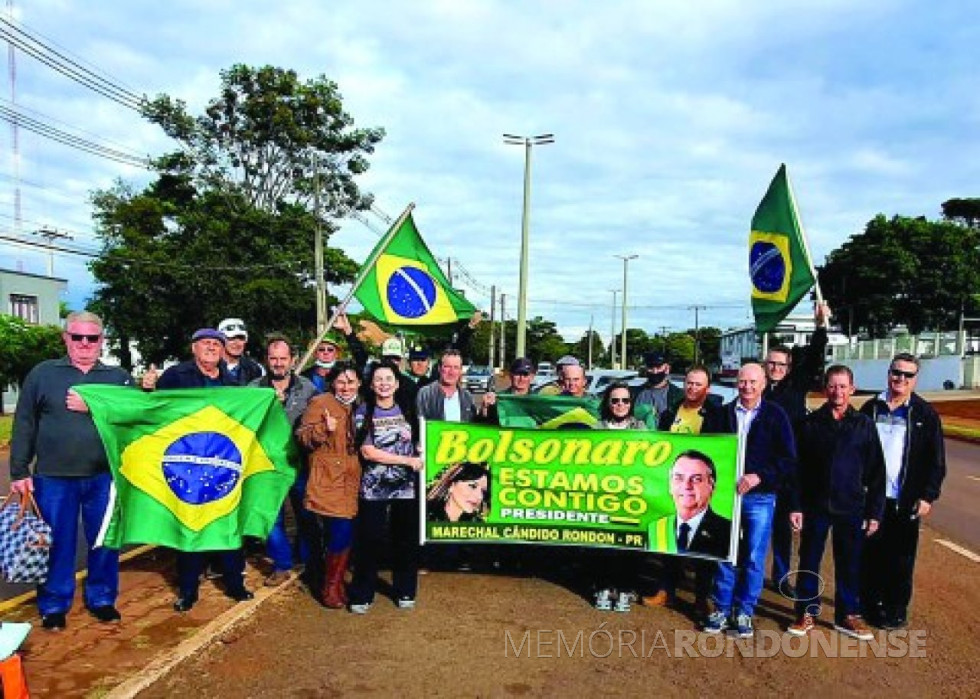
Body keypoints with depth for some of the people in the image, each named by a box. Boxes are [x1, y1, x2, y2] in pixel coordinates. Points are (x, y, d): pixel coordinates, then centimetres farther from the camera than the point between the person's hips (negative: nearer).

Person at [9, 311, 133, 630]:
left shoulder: (119, 378, 6)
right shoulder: (43, 374, 5)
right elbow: (24, 425, 4)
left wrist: (93, 408, -15)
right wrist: (19, 471, 0)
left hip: (104, 476, 1)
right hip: (54, 478, 0)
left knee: (105, 540, 9)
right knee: (57, 543, 8)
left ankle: (102, 599, 26)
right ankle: (53, 605, 24)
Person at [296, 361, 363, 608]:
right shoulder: (319, 403, -4)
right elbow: (303, 437, -11)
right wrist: (324, 430, -27)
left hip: (351, 481, 6)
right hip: (328, 481, -6)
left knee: (345, 533, 7)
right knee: (341, 531, -12)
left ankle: (333, 582, 24)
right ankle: (330, 586, 7)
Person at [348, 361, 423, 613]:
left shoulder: (407, 410, 8)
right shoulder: (364, 413, -1)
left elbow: (418, 443, 17)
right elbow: (367, 452, -10)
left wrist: (421, 461, -5)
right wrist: (408, 460, -13)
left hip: (406, 486, 3)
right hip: (374, 487, -2)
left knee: (406, 541, 9)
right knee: (369, 542, 0)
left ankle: (405, 592, 25)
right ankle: (362, 595, 15)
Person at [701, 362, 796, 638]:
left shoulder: (776, 416, -2)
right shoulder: (722, 414, 4)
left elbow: (788, 460, -5)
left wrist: (759, 476, -16)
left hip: (759, 498, -1)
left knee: (754, 558, 5)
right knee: (724, 555, 8)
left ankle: (745, 612, 19)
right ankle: (722, 609, 20)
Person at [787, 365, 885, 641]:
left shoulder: (864, 425, 1)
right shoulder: (810, 423, -1)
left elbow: (876, 472, 3)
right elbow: (798, 468, 0)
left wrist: (874, 512, 0)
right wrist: (796, 506, -5)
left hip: (852, 508, 1)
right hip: (815, 506, 0)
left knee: (850, 565, 11)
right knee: (809, 562, 7)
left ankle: (848, 615, 26)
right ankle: (806, 613, 21)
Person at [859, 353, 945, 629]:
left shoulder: (926, 414, -2)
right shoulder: (871, 408, 5)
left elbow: (936, 461, -1)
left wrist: (928, 496, -8)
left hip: (904, 501, -2)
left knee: (900, 558, 7)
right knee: (870, 553, 10)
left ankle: (896, 611, 20)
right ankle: (870, 603, 25)